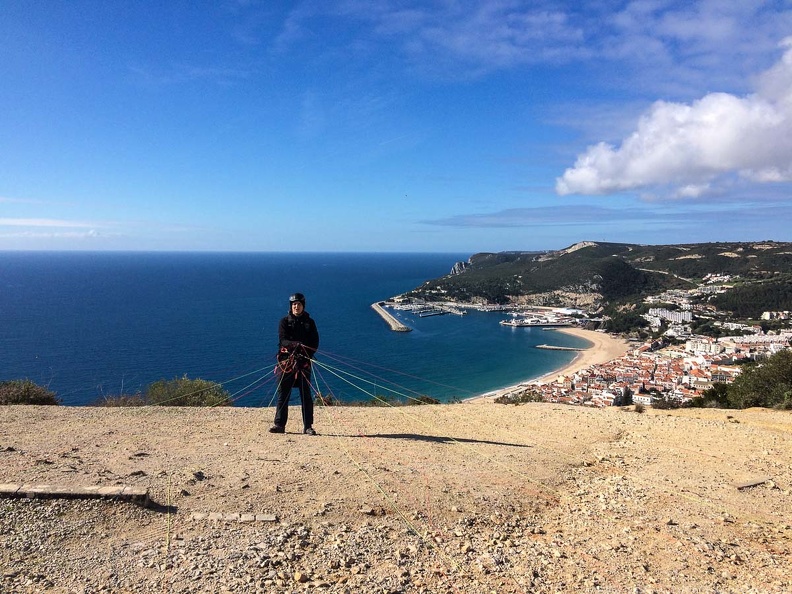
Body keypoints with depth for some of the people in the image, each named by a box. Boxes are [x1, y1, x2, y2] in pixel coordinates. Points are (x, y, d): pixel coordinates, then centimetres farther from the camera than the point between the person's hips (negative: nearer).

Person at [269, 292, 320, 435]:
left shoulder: (309, 322, 10)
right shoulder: (284, 322, 7)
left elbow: (315, 343, 5)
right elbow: (282, 340, -7)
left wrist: (307, 355, -12)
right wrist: (296, 344, -26)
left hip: (304, 362, 0)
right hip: (286, 361, 0)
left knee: (306, 395, 0)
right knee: (283, 394, 1)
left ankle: (308, 426, 4)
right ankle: (279, 424, 8)